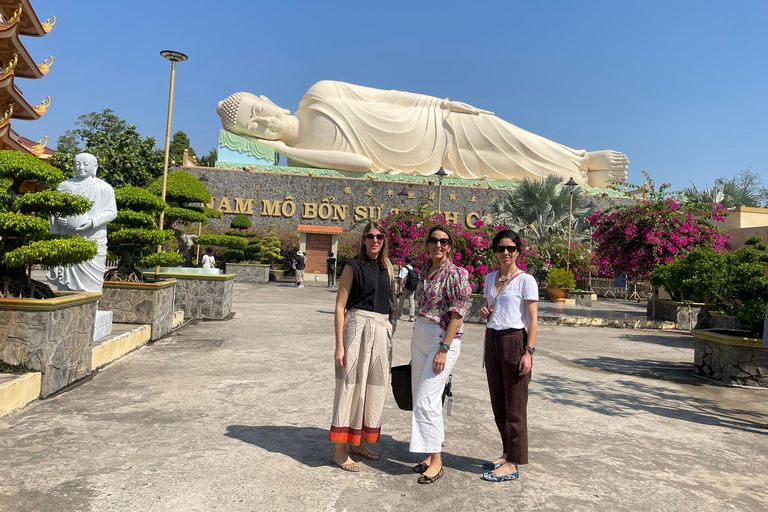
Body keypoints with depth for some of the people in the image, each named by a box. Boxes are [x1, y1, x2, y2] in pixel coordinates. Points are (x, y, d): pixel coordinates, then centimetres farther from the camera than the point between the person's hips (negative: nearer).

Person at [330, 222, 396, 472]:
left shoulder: (386, 267, 13)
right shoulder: (353, 266, -4)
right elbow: (340, 306, -8)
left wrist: (390, 330, 15)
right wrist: (339, 345, -14)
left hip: (382, 331, 6)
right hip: (357, 327, -6)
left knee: (374, 388, 11)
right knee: (350, 385, -3)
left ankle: (357, 442, 27)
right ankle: (339, 450, 9)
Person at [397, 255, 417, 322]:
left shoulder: (404, 269, -10)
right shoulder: (413, 269, 7)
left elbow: (402, 279, -15)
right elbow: (416, 280, 10)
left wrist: (400, 288, -15)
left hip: (405, 288, -4)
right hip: (412, 288, 4)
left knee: (401, 301, 10)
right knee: (411, 302, 2)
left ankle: (399, 315, 22)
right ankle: (412, 317, -5)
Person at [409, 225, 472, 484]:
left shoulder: (456, 274, -11)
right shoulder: (426, 271, 11)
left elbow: (457, 314, -15)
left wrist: (444, 349, -19)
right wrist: (416, 340, 18)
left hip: (443, 339, -8)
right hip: (419, 337, 8)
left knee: (427, 400, -9)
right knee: (420, 398, 10)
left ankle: (436, 461, 6)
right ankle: (431, 454, 24)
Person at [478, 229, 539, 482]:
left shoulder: (525, 280, -7)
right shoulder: (490, 278, 11)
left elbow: (532, 320, -8)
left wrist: (529, 352, -15)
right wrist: (484, 312, 1)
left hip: (514, 341, -6)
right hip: (492, 340, 7)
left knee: (514, 406, 1)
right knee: (498, 403, 13)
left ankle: (512, 463, 11)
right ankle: (507, 453, 28)